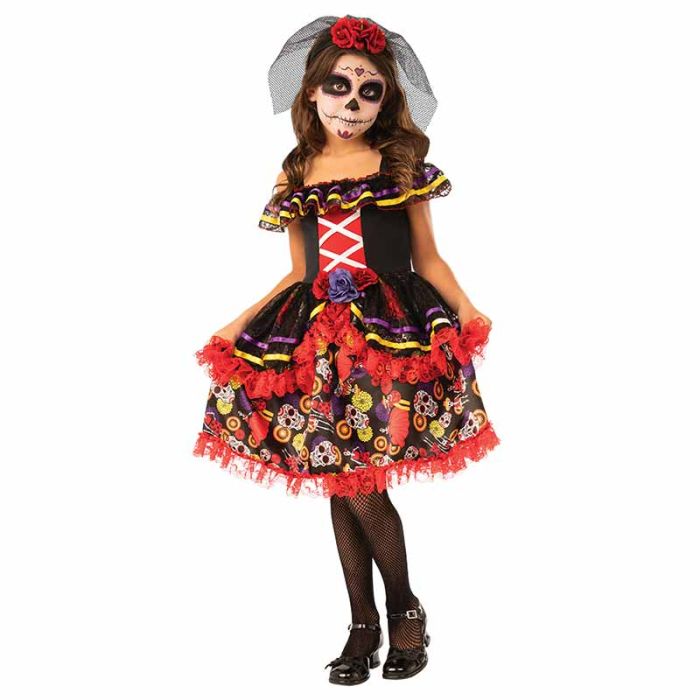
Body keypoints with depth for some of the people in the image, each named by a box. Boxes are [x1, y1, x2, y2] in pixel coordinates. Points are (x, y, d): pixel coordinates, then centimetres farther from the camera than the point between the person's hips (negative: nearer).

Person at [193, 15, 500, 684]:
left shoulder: (400, 163, 5)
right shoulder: (295, 175, 13)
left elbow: (427, 259, 6)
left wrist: (466, 309, -11)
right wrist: (237, 326, 12)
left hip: (389, 329, -3)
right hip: (318, 336, 4)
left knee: (360, 486, -11)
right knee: (339, 489, 6)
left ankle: (406, 609, 13)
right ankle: (363, 624, 21)